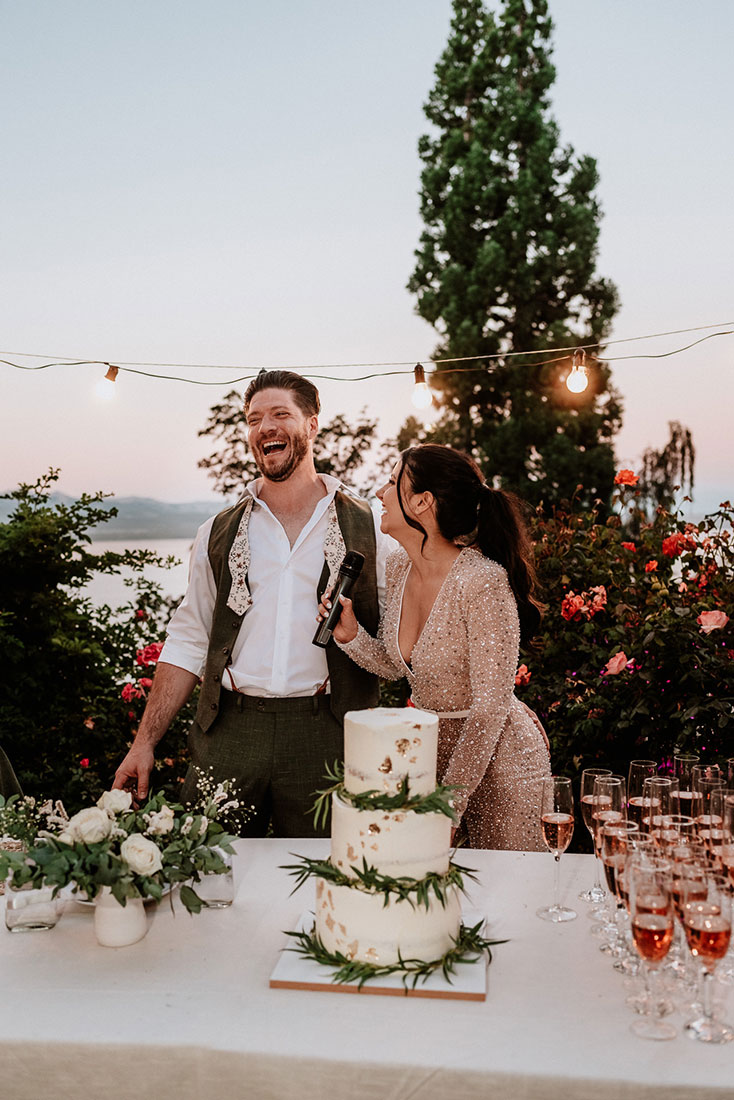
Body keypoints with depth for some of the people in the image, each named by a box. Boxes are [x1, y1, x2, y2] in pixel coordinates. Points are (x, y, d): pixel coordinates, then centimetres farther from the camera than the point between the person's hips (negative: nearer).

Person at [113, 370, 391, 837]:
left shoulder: (367, 530, 5)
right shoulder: (219, 534, 11)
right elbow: (189, 643, 11)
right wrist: (145, 742, 6)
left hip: (325, 741, -1)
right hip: (228, 734, 2)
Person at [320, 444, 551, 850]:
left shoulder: (483, 581, -26)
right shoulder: (399, 566, -2)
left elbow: (491, 707, -22)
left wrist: (449, 802, -18)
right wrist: (351, 636, -11)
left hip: (500, 759, -7)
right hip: (430, 749, 7)